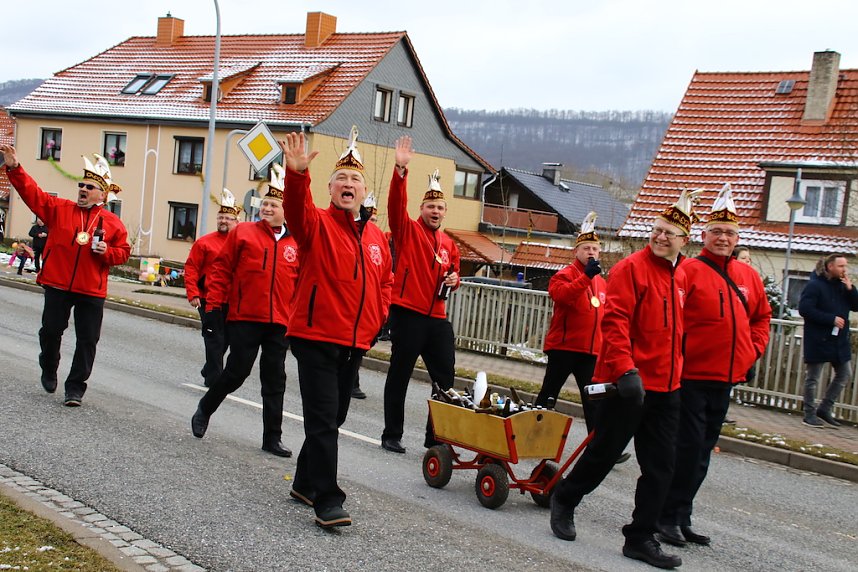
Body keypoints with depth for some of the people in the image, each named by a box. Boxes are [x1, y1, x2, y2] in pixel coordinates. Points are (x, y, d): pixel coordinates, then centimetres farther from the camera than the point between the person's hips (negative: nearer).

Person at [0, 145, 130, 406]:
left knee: (87, 340, 0)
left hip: (91, 291, -1)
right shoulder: (59, 208, 5)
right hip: (57, 286, 1)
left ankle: (75, 388, 11)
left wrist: (106, 252, -14)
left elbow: (123, 251, 7)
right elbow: (32, 193, -2)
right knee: (51, 330, 9)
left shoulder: (112, 222, 2)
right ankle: (49, 371, 36)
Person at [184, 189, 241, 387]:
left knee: (225, 339, 14)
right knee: (215, 339, -3)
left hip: (232, 303, 4)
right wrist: (192, 294, -12)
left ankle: (208, 371, 34)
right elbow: (191, 268, -3)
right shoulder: (205, 242, -2)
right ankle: (215, 379, 6)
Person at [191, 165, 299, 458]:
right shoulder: (243, 232, 1)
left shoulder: (296, 244, 6)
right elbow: (221, 270, 1)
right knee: (237, 371, -1)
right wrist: (213, 306, -4)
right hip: (244, 318, -3)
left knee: (275, 381, 6)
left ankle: (272, 438, 15)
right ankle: (204, 409, 27)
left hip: (279, 323, 3)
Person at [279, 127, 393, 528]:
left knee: (332, 418, 16)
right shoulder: (316, 224, -5)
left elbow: (385, 281, 22)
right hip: (316, 338, -6)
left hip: (356, 343, 6)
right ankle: (327, 501, -3)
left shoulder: (375, 235, 11)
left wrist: (376, 318, 9)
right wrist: (297, 174, -46)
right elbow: (297, 210, -28)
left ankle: (306, 483, 33)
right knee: (323, 420, -9)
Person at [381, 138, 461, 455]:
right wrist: (400, 170, -30)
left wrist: (453, 281, 4)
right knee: (399, 375, 3)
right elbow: (396, 203, -17)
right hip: (407, 313, -5)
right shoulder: (408, 230, 0)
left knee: (446, 377, 5)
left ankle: (436, 437, 17)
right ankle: (392, 435, 14)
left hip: (437, 318, 6)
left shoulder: (449, 244, 15)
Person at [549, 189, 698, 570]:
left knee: (660, 467, 7)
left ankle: (641, 538, 16)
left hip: (666, 388, 7)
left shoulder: (681, 277, 12)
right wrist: (625, 370, -26)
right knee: (604, 453, 5)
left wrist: (676, 374, 20)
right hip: (629, 383, -7)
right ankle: (564, 500, 29)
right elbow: (615, 322, -18)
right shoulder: (631, 268, -10)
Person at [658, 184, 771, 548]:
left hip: (725, 380, 7)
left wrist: (754, 349, 14)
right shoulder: (688, 271, -10)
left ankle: (681, 518, 23)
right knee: (687, 447, -6)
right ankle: (667, 517, 7)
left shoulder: (748, 276, 11)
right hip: (690, 378, -7)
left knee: (702, 453, 13)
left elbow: (762, 316, 26)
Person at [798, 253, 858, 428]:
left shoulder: (842, 285, 11)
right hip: (818, 340, -8)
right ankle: (810, 415, 10)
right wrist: (832, 319, -21)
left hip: (839, 340, 8)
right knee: (813, 379, 2)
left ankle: (825, 409, 22)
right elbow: (804, 309, -20)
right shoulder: (815, 285, -12)